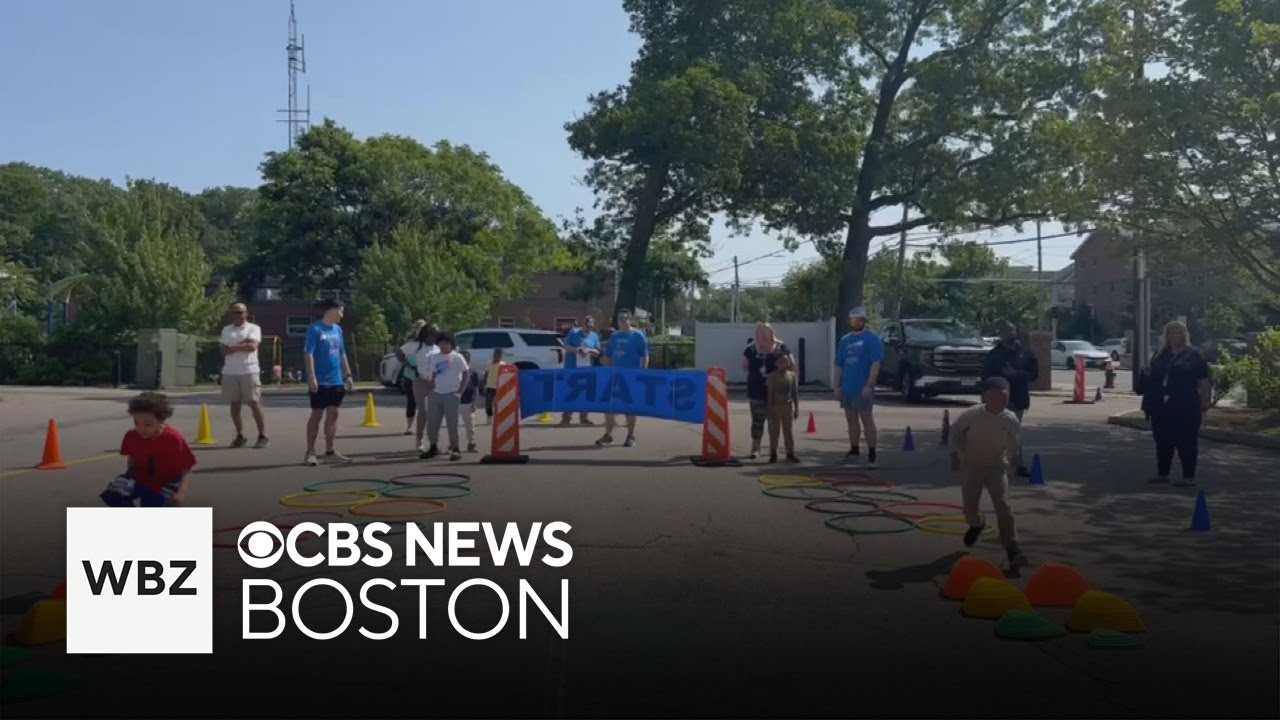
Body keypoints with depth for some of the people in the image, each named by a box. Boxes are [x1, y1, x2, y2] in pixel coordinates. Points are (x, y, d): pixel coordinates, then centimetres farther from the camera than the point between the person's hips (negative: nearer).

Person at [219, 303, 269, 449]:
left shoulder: (253, 328, 2)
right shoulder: (226, 330, 13)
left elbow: (252, 346, -14)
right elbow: (225, 351, 2)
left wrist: (233, 347, -6)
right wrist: (243, 344, -8)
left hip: (249, 371, -4)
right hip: (230, 372, 4)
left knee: (254, 403, -6)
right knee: (234, 404, 6)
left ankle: (262, 436, -2)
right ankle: (240, 436, 14)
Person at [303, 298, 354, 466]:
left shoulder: (338, 329, 11)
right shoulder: (315, 329, -11)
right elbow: (308, 354, -15)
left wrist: (348, 375, 13)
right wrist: (311, 377, -21)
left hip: (336, 381, 7)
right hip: (320, 381, -7)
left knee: (333, 414, 9)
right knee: (317, 415, -2)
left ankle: (330, 451, 16)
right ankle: (310, 452, 5)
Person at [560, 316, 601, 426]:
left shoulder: (594, 336, 9)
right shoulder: (574, 333, 2)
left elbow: (598, 352, 6)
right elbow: (566, 346, -2)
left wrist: (589, 350, -14)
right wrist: (576, 350, -19)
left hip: (586, 368, 3)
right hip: (571, 367, -3)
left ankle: (583, 416, 13)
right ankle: (566, 417, 0)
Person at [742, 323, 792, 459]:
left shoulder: (780, 348, -2)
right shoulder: (751, 349, 1)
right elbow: (744, 366, 12)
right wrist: (753, 372, -3)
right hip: (757, 390, 0)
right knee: (757, 419, 1)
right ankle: (755, 448, 5)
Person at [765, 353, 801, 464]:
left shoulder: (792, 375, 2)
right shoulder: (772, 376, -6)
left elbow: (795, 393, 5)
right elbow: (770, 394, -7)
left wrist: (796, 408, 3)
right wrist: (770, 409, -11)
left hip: (788, 406, 2)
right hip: (776, 406, -2)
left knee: (788, 431, 7)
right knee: (774, 431, 2)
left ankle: (790, 453, 12)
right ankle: (773, 454, 9)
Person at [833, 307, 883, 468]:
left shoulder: (871, 339, -5)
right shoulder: (845, 340, 13)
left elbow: (875, 363, -13)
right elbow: (839, 365, 15)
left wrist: (869, 385, -20)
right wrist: (837, 386, 9)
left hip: (862, 389, -6)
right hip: (846, 389, 6)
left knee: (867, 419, -5)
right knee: (851, 420, 14)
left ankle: (872, 454, -4)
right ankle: (854, 450, 26)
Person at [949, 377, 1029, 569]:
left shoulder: (1010, 419, -15)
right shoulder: (972, 414, -21)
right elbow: (956, 431, -2)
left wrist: (1013, 455, 12)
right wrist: (956, 453, -2)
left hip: (996, 467, 0)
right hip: (971, 466, 0)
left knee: (1003, 507, -12)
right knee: (969, 506, 7)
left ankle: (1013, 550, -9)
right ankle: (976, 524, 44)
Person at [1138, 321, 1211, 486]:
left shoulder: (1193, 355, 1)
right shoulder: (1161, 355, 16)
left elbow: (1203, 381, -3)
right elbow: (1153, 377, 27)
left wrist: (1204, 403, -10)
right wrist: (1147, 373, 3)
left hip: (1185, 407, -5)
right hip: (1162, 407, 6)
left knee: (1186, 441, -2)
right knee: (1163, 441, 11)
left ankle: (1189, 476, 4)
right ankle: (1162, 473, 20)